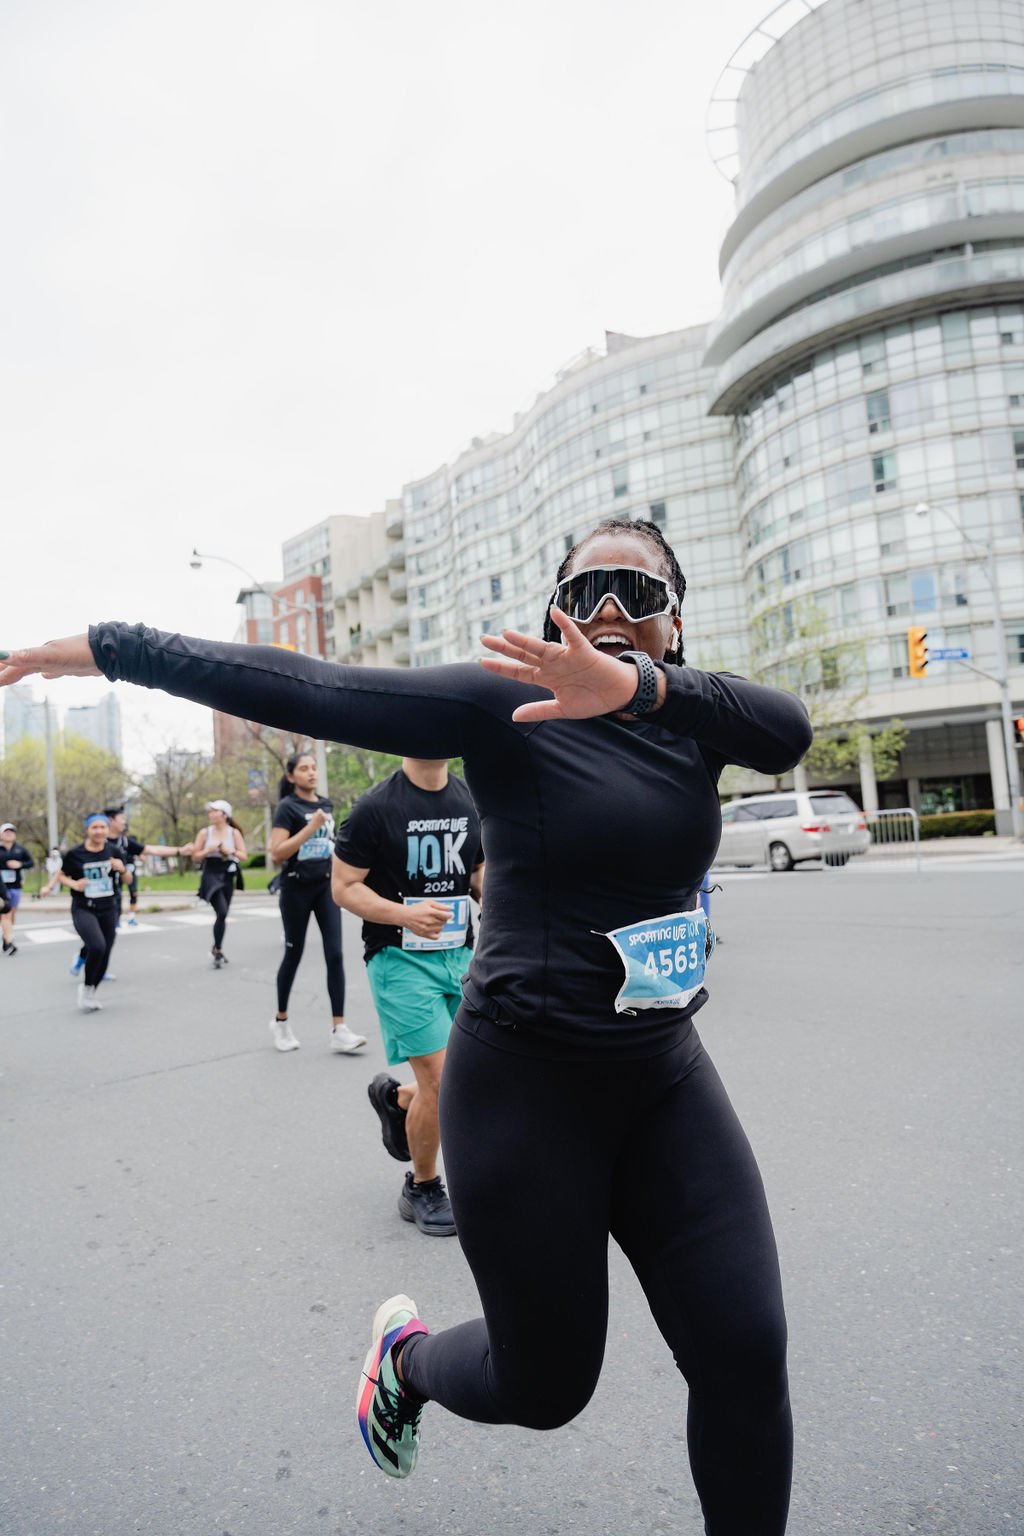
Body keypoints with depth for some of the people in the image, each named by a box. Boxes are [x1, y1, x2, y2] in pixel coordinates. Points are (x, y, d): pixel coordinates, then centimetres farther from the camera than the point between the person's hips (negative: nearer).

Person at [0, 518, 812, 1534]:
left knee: (746, 1358, 3)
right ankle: (407, 1354, 44)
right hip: (526, 1084, -4)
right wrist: (110, 648, -13)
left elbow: (787, 730, -21)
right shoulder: (504, 704, -11)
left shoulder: (688, 720, 2)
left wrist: (636, 683, -39)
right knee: (545, 1384, 11)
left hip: (665, 1077, 5)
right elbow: (312, 691, -15)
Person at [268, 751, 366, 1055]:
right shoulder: (287, 807, -8)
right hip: (297, 888, -4)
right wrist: (310, 828, -22)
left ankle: (339, 1030, -5)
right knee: (293, 955, 8)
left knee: (334, 955, -5)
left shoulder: (326, 805, 9)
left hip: (326, 885, 4)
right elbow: (276, 853, -18)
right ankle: (280, 1021, 29)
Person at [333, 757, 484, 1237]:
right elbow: (344, 887, -9)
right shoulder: (376, 807, -12)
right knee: (441, 1080, -7)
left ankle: (395, 1096, 38)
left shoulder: (471, 801, 4)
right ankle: (422, 1189, 19)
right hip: (400, 959, -6)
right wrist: (405, 914, -25)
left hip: (460, 954, 6)